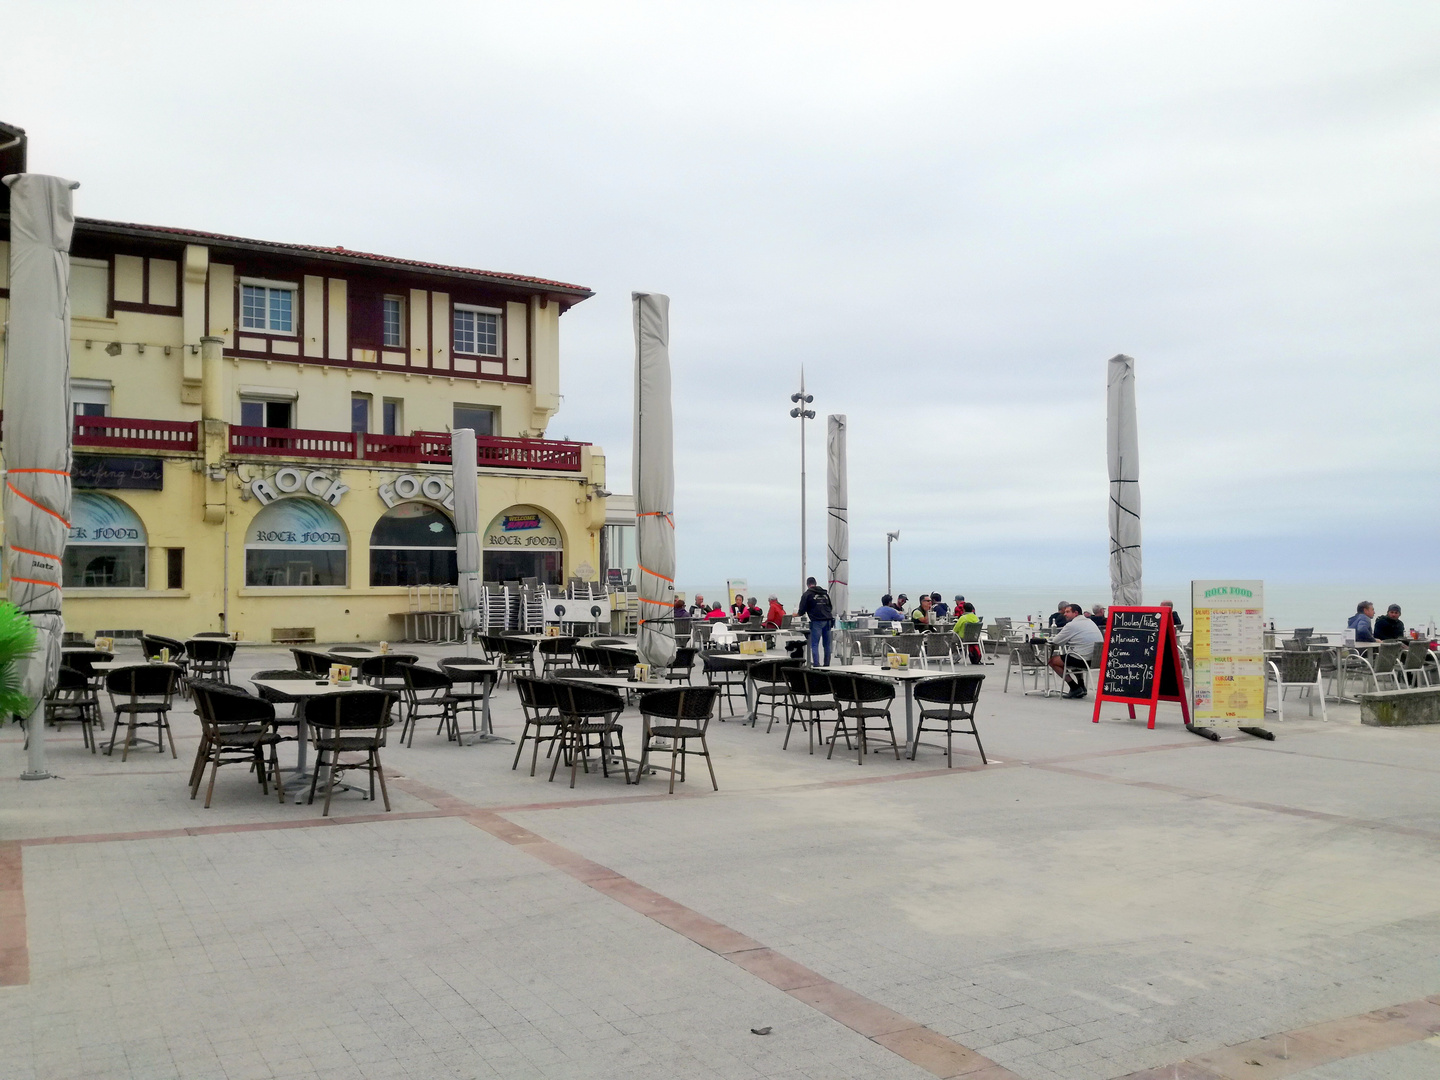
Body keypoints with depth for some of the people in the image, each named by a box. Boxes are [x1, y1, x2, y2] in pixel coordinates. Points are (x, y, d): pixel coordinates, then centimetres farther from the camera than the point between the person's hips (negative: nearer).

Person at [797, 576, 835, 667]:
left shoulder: (807, 594, 2)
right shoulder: (825, 593, 18)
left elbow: (802, 611, 2)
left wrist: (796, 614, 23)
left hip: (817, 622, -5)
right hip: (828, 621, 5)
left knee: (814, 645, -3)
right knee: (827, 645, 11)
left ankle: (816, 665, -11)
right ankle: (827, 665, 14)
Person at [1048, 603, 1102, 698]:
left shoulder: (1071, 625, -8)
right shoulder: (1090, 622, 16)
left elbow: (1056, 641, -2)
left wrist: (1052, 638, 19)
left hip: (1084, 660, -9)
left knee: (1052, 660, 7)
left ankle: (1075, 688, 5)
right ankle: (1081, 686, 28)